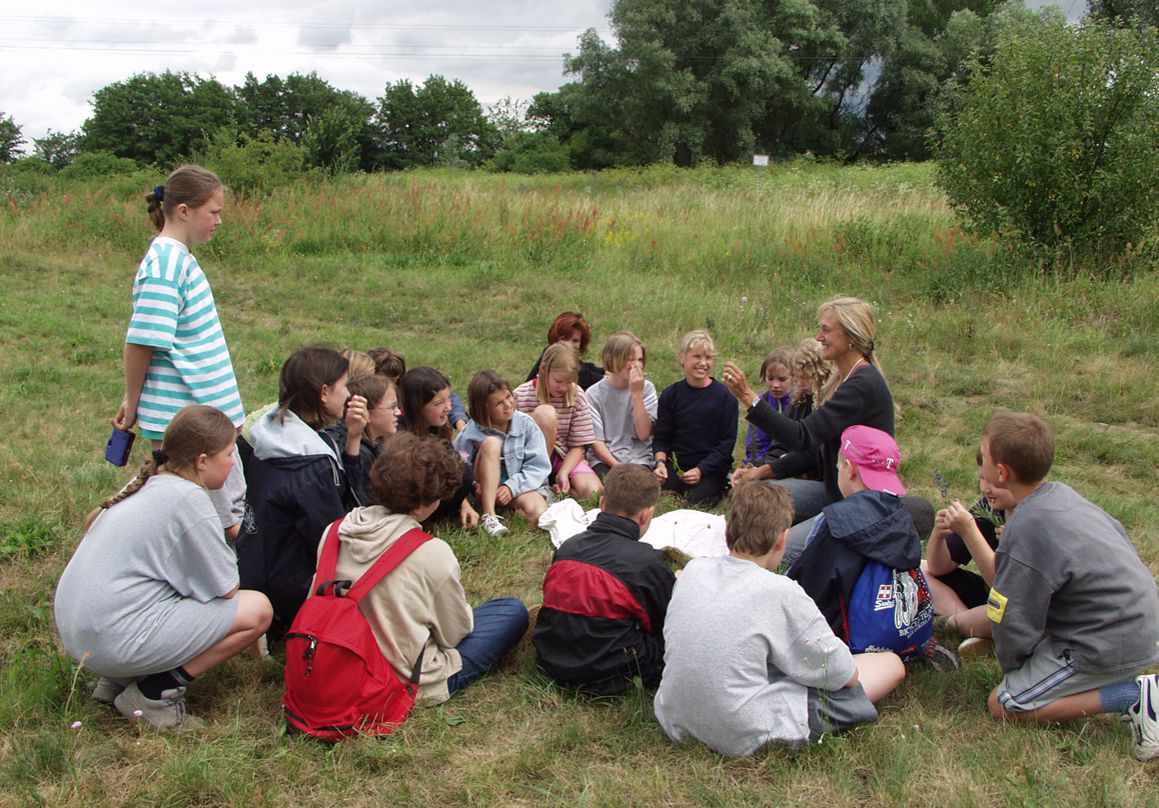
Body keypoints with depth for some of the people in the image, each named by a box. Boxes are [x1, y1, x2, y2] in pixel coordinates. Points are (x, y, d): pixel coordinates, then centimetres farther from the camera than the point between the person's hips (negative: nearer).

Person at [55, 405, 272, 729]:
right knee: (258, 610, -6)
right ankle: (156, 693, -4)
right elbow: (226, 589, -11)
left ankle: (118, 680, 14)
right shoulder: (187, 498, -15)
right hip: (118, 640, -9)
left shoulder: (145, 483, 10)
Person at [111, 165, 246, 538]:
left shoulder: (179, 257, 11)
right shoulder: (165, 263, -19)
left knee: (231, 505, 17)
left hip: (207, 412, 9)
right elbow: (140, 342, -20)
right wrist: (132, 404, -8)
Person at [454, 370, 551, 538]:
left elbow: (539, 465, -8)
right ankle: (489, 516, -30)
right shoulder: (473, 431, -10)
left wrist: (511, 487, -19)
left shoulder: (525, 423, -7)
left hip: (519, 485, -1)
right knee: (491, 442, -29)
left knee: (538, 513, -36)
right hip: (486, 489, 1)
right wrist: (475, 484, -28)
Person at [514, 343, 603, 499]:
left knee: (592, 490, -28)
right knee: (545, 412, -29)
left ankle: (553, 484, 1)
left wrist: (563, 473, -20)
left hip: (565, 457, 2)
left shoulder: (577, 396, -6)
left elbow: (578, 446, -5)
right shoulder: (521, 395, -11)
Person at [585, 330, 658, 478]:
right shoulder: (594, 393, 0)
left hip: (638, 458, 1)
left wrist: (637, 393, -11)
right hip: (604, 459, -1)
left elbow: (644, 434, -6)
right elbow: (596, 440, -2)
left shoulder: (647, 388, 3)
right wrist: (616, 466, -17)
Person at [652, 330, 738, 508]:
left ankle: (719, 487, 6)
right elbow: (660, 437, 5)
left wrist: (700, 470, -15)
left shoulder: (725, 397, -6)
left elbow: (726, 442, -5)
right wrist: (660, 462, -15)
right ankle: (681, 487, 9)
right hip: (676, 464, 2)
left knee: (696, 500, -23)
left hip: (711, 467, -2)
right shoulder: (670, 394, 3)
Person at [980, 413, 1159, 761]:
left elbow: (1013, 622, -18)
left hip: (1110, 647, -9)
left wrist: (1011, 665, 2)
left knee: (1005, 705, -3)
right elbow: (1121, 537, 19)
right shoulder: (1061, 494, 2)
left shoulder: (1025, 531, -24)